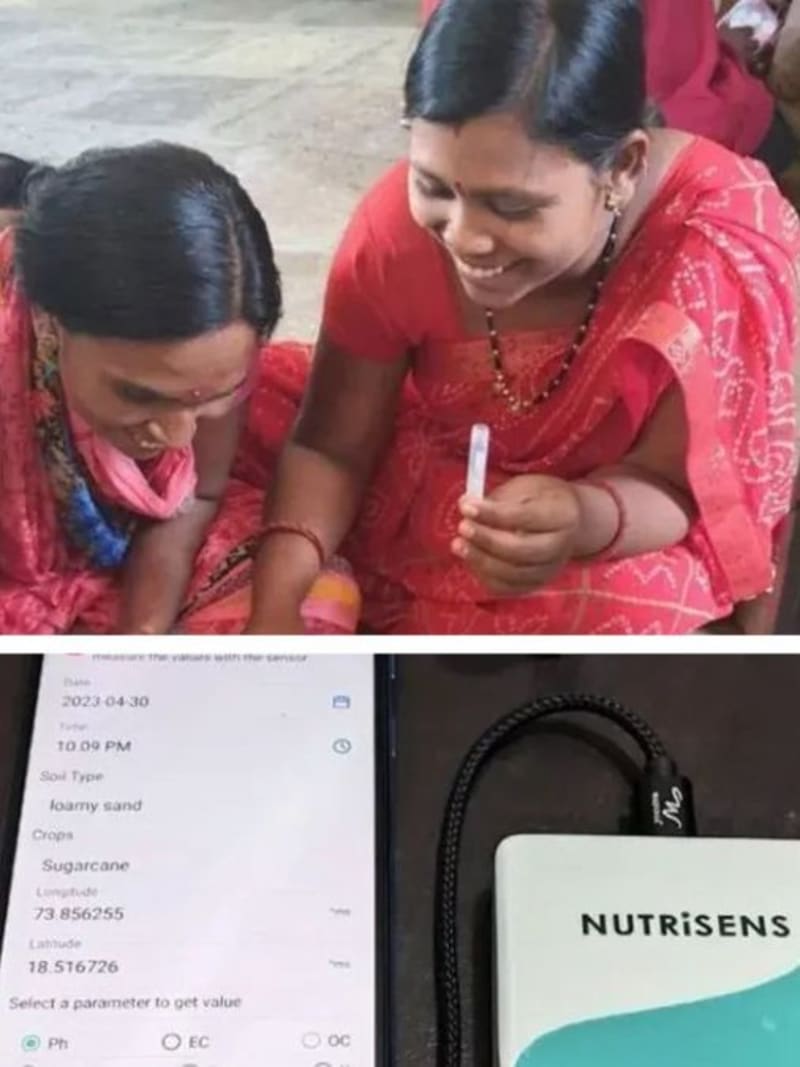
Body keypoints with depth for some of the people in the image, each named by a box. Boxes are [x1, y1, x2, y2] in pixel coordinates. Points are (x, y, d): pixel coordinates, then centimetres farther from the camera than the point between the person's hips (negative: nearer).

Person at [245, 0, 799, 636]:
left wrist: (583, 519, -45)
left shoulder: (730, 254, -31)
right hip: (426, 502, 3)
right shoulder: (400, 224, -24)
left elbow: (669, 483, -22)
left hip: (617, 544, -2)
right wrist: (275, 608, -32)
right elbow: (331, 448, -16)